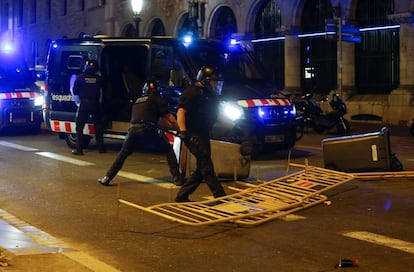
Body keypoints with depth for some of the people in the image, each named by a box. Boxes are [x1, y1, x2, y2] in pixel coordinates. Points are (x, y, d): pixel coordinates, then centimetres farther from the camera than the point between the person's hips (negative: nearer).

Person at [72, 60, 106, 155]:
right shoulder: (98, 78, -1)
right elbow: (102, 91, 4)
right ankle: (101, 147, 17)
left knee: (79, 127, 5)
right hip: (95, 104, 2)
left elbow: (75, 91, 3)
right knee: (98, 126, 15)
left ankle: (79, 149, -1)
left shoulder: (80, 77, -3)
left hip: (84, 104, -2)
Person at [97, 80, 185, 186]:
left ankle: (107, 178, 16)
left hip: (133, 129, 4)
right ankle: (177, 178, 10)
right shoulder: (158, 99, 15)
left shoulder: (138, 101, 33)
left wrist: (173, 126, 41)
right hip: (148, 129, -4)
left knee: (123, 153, 22)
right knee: (168, 150, 15)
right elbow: (169, 117, 14)